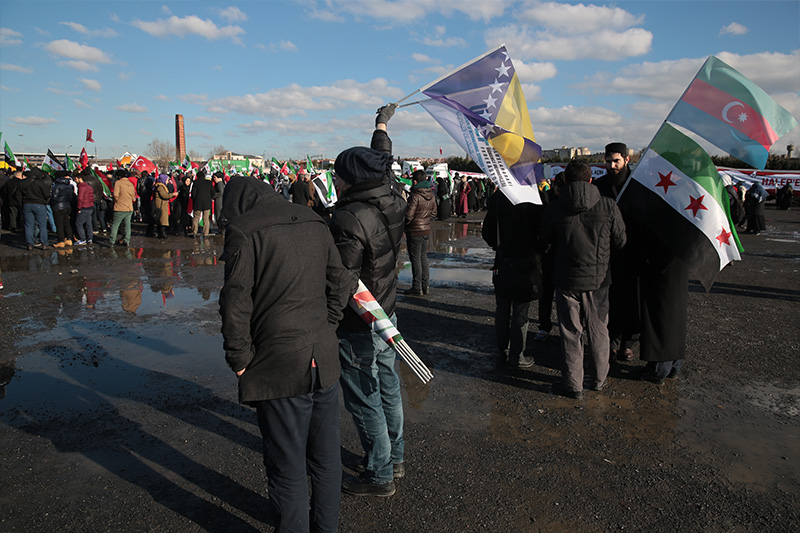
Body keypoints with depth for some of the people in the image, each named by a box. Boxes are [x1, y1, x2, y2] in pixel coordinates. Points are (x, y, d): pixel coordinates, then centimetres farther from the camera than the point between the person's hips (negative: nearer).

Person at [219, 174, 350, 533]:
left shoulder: (243, 229, -8)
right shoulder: (314, 223, 10)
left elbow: (236, 303, -13)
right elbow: (340, 285, 14)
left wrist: (239, 359, -2)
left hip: (280, 369, -6)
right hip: (324, 361, 6)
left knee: (287, 469, 10)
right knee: (326, 458, 20)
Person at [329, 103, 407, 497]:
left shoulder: (350, 219, -26)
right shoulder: (393, 199, -2)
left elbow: (342, 282, -25)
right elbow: (383, 160, 18)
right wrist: (381, 124, 35)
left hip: (357, 324, -9)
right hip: (385, 313, 9)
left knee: (363, 398, 6)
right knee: (387, 386, 20)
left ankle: (379, 476, 21)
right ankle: (395, 458, 38)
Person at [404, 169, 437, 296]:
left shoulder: (415, 196, -20)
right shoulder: (431, 195, 5)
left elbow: (408, 216, -19)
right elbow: (433, 213, 13)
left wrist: (404, 224, -1)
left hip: (415, 232, -8)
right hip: (427, 230, 8)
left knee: (415, 259, 0)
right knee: (423, 257, 16)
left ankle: (417, 288, 4)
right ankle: (425, 285, 21)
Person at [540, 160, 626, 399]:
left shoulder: (554, 209, -10)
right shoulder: (608, 206, -8)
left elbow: (544, 241, 4)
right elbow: (620, 242, -1)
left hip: (567, 279, -1)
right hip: (598, 279, 1)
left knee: (570, 334, 10)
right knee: (598, 331, 18)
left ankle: (573, 385, 19)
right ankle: (599, 379, 33)